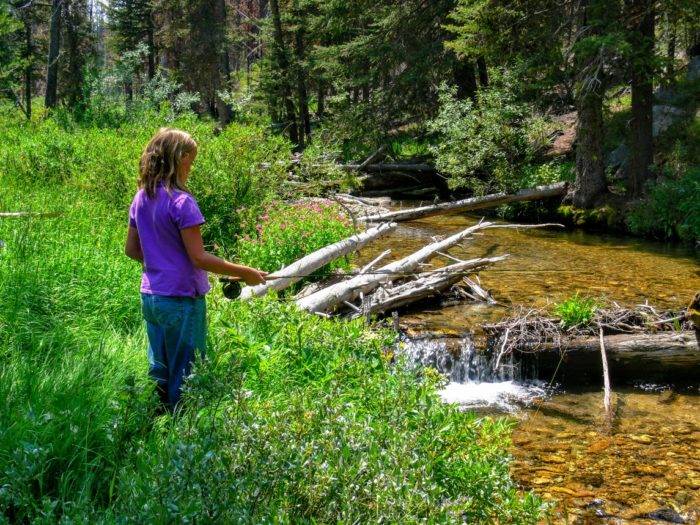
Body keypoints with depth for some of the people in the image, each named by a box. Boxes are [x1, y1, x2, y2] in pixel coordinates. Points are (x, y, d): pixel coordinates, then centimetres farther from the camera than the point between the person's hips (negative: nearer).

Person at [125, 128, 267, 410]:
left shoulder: (141, 198, 6)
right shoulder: (181, 201, -18)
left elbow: (131, 249, 13)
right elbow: (199, 258, -20)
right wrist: (244, 273, -13)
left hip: (150, 297, 8)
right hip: (181, 300, -7)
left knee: (158, 370, 17)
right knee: (184, 376, 5)